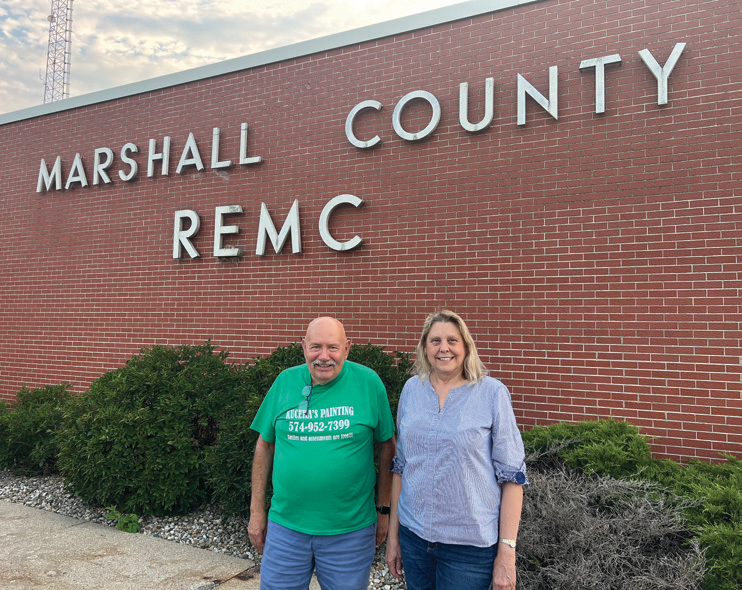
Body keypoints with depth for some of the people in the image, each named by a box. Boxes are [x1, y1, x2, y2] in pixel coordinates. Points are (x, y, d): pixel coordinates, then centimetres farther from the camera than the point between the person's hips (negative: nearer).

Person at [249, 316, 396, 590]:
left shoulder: (368, 382, -8)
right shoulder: (285, 381, -2)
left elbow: (386, 447, 0)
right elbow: (265, 445, 6)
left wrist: (383, 509, 3)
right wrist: (257, 509, 8)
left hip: (350, 530, -2)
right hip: (286, 526, 2)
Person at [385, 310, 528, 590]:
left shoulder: (492, 393, -10)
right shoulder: (412, 389, 1)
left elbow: (512, 475, -9)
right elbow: (401, 464, 8)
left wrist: (507, 551, -11)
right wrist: (393, 533, 9)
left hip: (470, 544, -3)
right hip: (413, 534, 4)